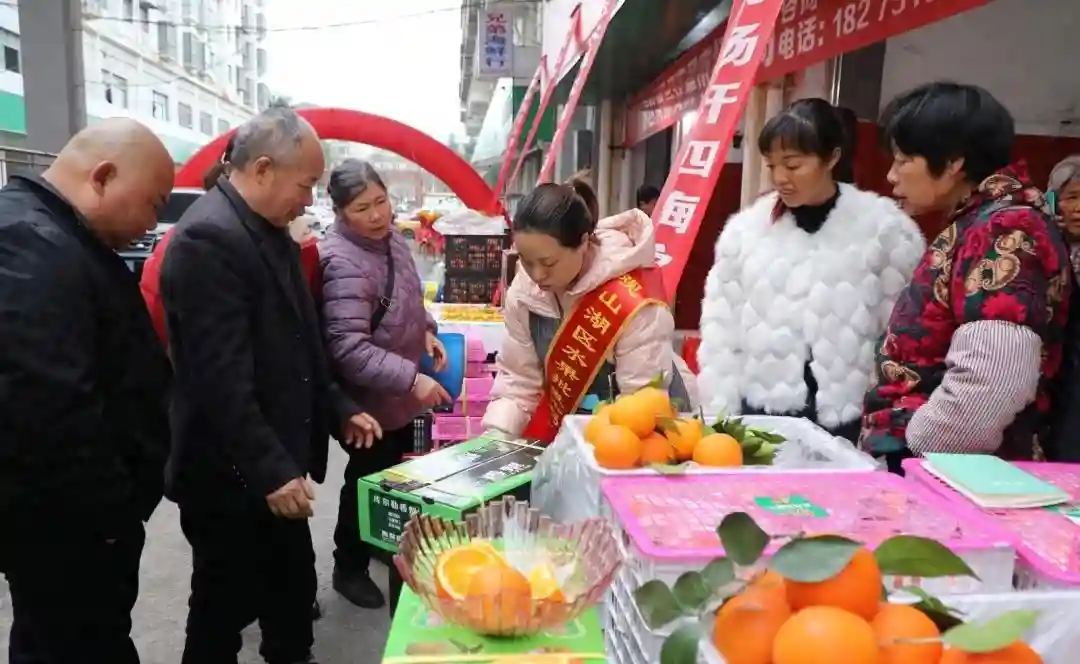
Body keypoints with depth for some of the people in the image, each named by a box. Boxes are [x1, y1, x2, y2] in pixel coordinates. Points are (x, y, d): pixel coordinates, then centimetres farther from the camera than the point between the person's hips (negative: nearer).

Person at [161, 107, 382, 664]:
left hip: (273, 467, 9)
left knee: (294, 593, 21)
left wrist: (338, 410, 10)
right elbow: (222, 378, -27)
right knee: (225, 610, 10)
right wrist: (270, 470, -25)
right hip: (231, 476, -9)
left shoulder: (270, 233, 10)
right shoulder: (209, 238, -21)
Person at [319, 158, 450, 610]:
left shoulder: (390, 236, -2)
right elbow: (349, 349, -34)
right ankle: (349, 568, 33)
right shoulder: (343, 264, -30)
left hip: (401, 393, 8)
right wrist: (413, 380, -38)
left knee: (400, 477, 25)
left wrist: (425, 329, 0)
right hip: (371, 400, -8)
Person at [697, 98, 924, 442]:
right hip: (762, 417, 2)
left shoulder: (884, 228, -4)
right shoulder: (744, 229, 1)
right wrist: (721, 418, 1)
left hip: (849, 424, -1)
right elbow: (721, 333, 3)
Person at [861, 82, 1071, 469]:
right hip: (937, 470, 8)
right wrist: (888, 441, 9)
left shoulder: (1005, 233, -16)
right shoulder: (978, 226, 12)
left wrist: (906, 452, -16)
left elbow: (987, 385, -28)